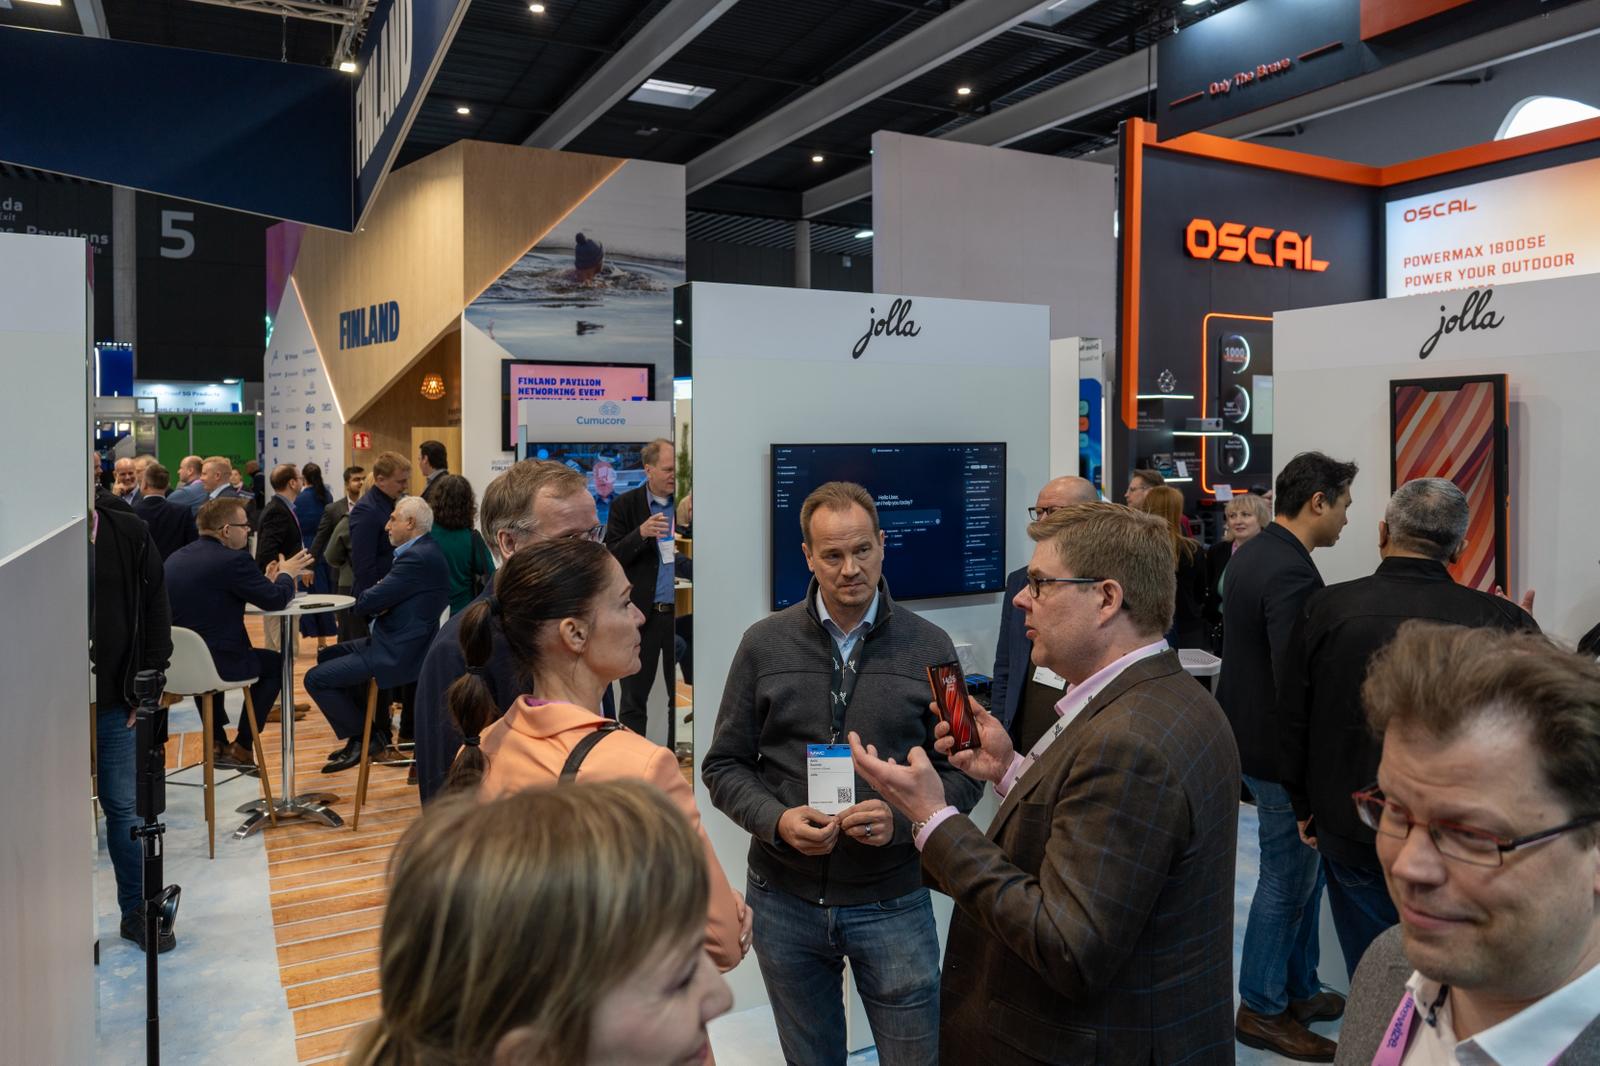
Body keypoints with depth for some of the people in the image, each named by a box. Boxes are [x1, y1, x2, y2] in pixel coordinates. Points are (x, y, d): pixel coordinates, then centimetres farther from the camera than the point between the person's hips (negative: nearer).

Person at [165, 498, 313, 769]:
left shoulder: (176, 558, 9)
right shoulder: (233, 560, -16)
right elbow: (276, 600, -11)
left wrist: (266, 580, 21)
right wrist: (286, 575, 10)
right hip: (213, 664, -7)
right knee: (276, 663, 20)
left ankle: (217, 743, 38)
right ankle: (242, 747, 20)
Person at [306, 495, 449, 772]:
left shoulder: (418, 558, -22)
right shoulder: (423, 551, 11)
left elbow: (365, 603, -22)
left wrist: (365, 601, 2)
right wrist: (378, 602, -10)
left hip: (398, 655, -11)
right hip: (398, 643, 11)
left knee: (316, 679, -8)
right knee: (327, 656, 24)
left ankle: (363, 737, 9)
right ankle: (374, 732, 26)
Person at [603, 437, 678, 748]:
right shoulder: (625, 505, 2)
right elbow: (610, 557, -4)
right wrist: (641, 533, -20)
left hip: (681, 613, 2)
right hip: (642, 615, -1)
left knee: (680, 696, 9)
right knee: (633, 698, 5)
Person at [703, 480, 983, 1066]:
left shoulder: (929, 647, -5)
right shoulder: (765, 644, -3)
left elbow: (962, 771, -1)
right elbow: (724, 765, 1)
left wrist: (901, 819, -18)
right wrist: (777, 821, -17)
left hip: (893, 902, -1)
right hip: (786, 901, 1)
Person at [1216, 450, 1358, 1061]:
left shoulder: (1254, 554, 7)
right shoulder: (1292, 573, -24)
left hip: (1249, 731, 10)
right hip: (1280, 752, -10)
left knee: (1303, 868, 21)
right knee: (1288, 879, 6)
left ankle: (1298, 987, 35)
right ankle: (1262, 1010, 21)